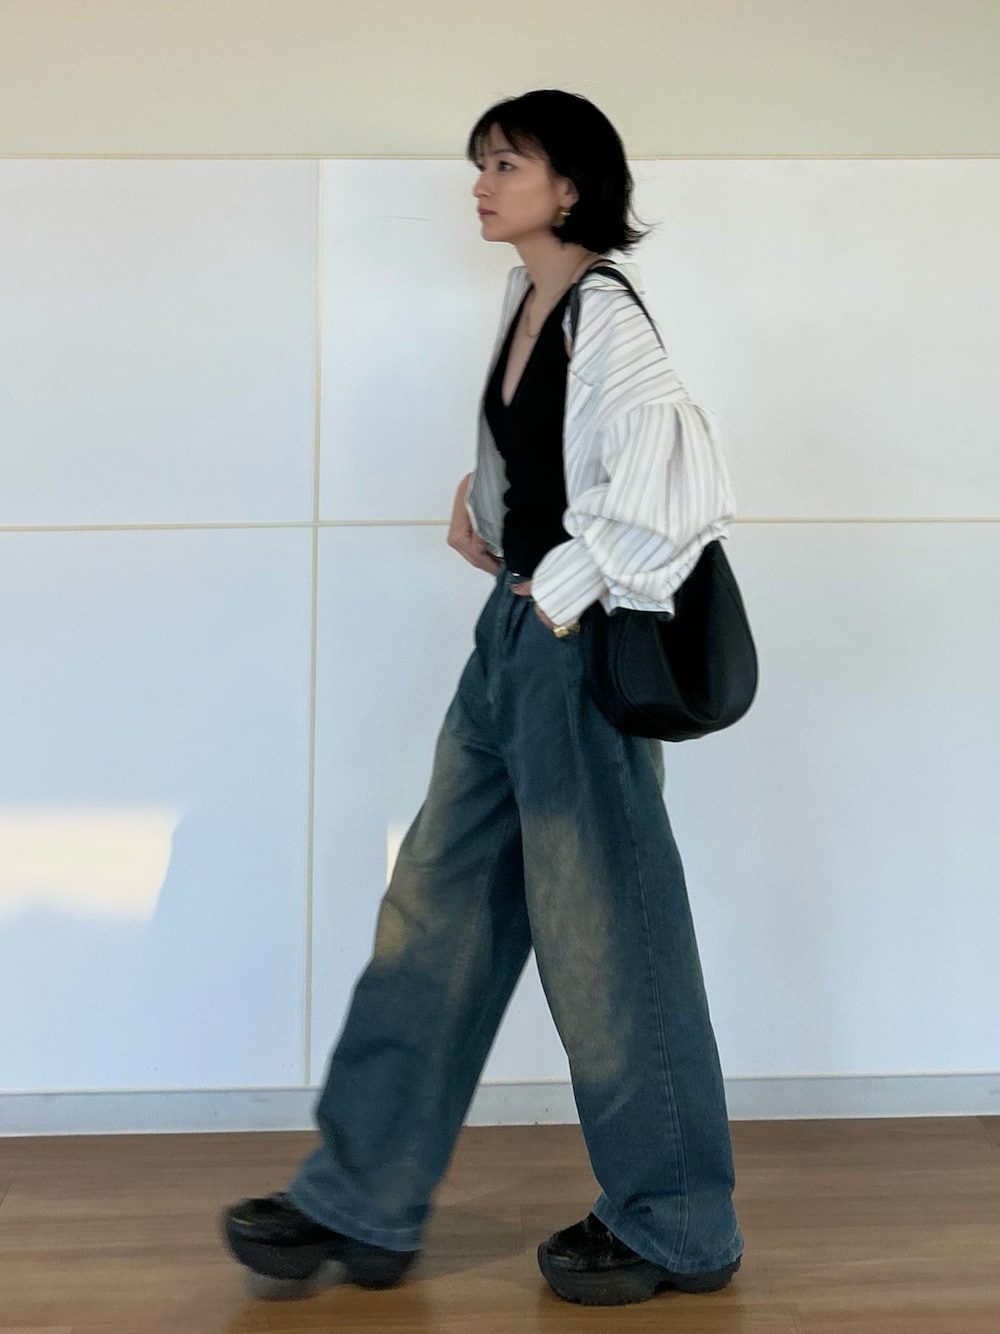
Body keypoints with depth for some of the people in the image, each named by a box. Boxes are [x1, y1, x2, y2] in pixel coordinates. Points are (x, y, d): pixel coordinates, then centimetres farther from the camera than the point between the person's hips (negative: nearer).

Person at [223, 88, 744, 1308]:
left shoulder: (606, 319, -15)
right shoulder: (524, 304, 12)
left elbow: (676, 477, -28)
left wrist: (569, 592, -19)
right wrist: (479, 508, 10)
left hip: (581, 651, -9)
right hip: (511, 635, 9)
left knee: (604, 940, 2)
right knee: (434, 914, 11)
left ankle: (674, 1229, 22)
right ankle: (362, 1204, 22)